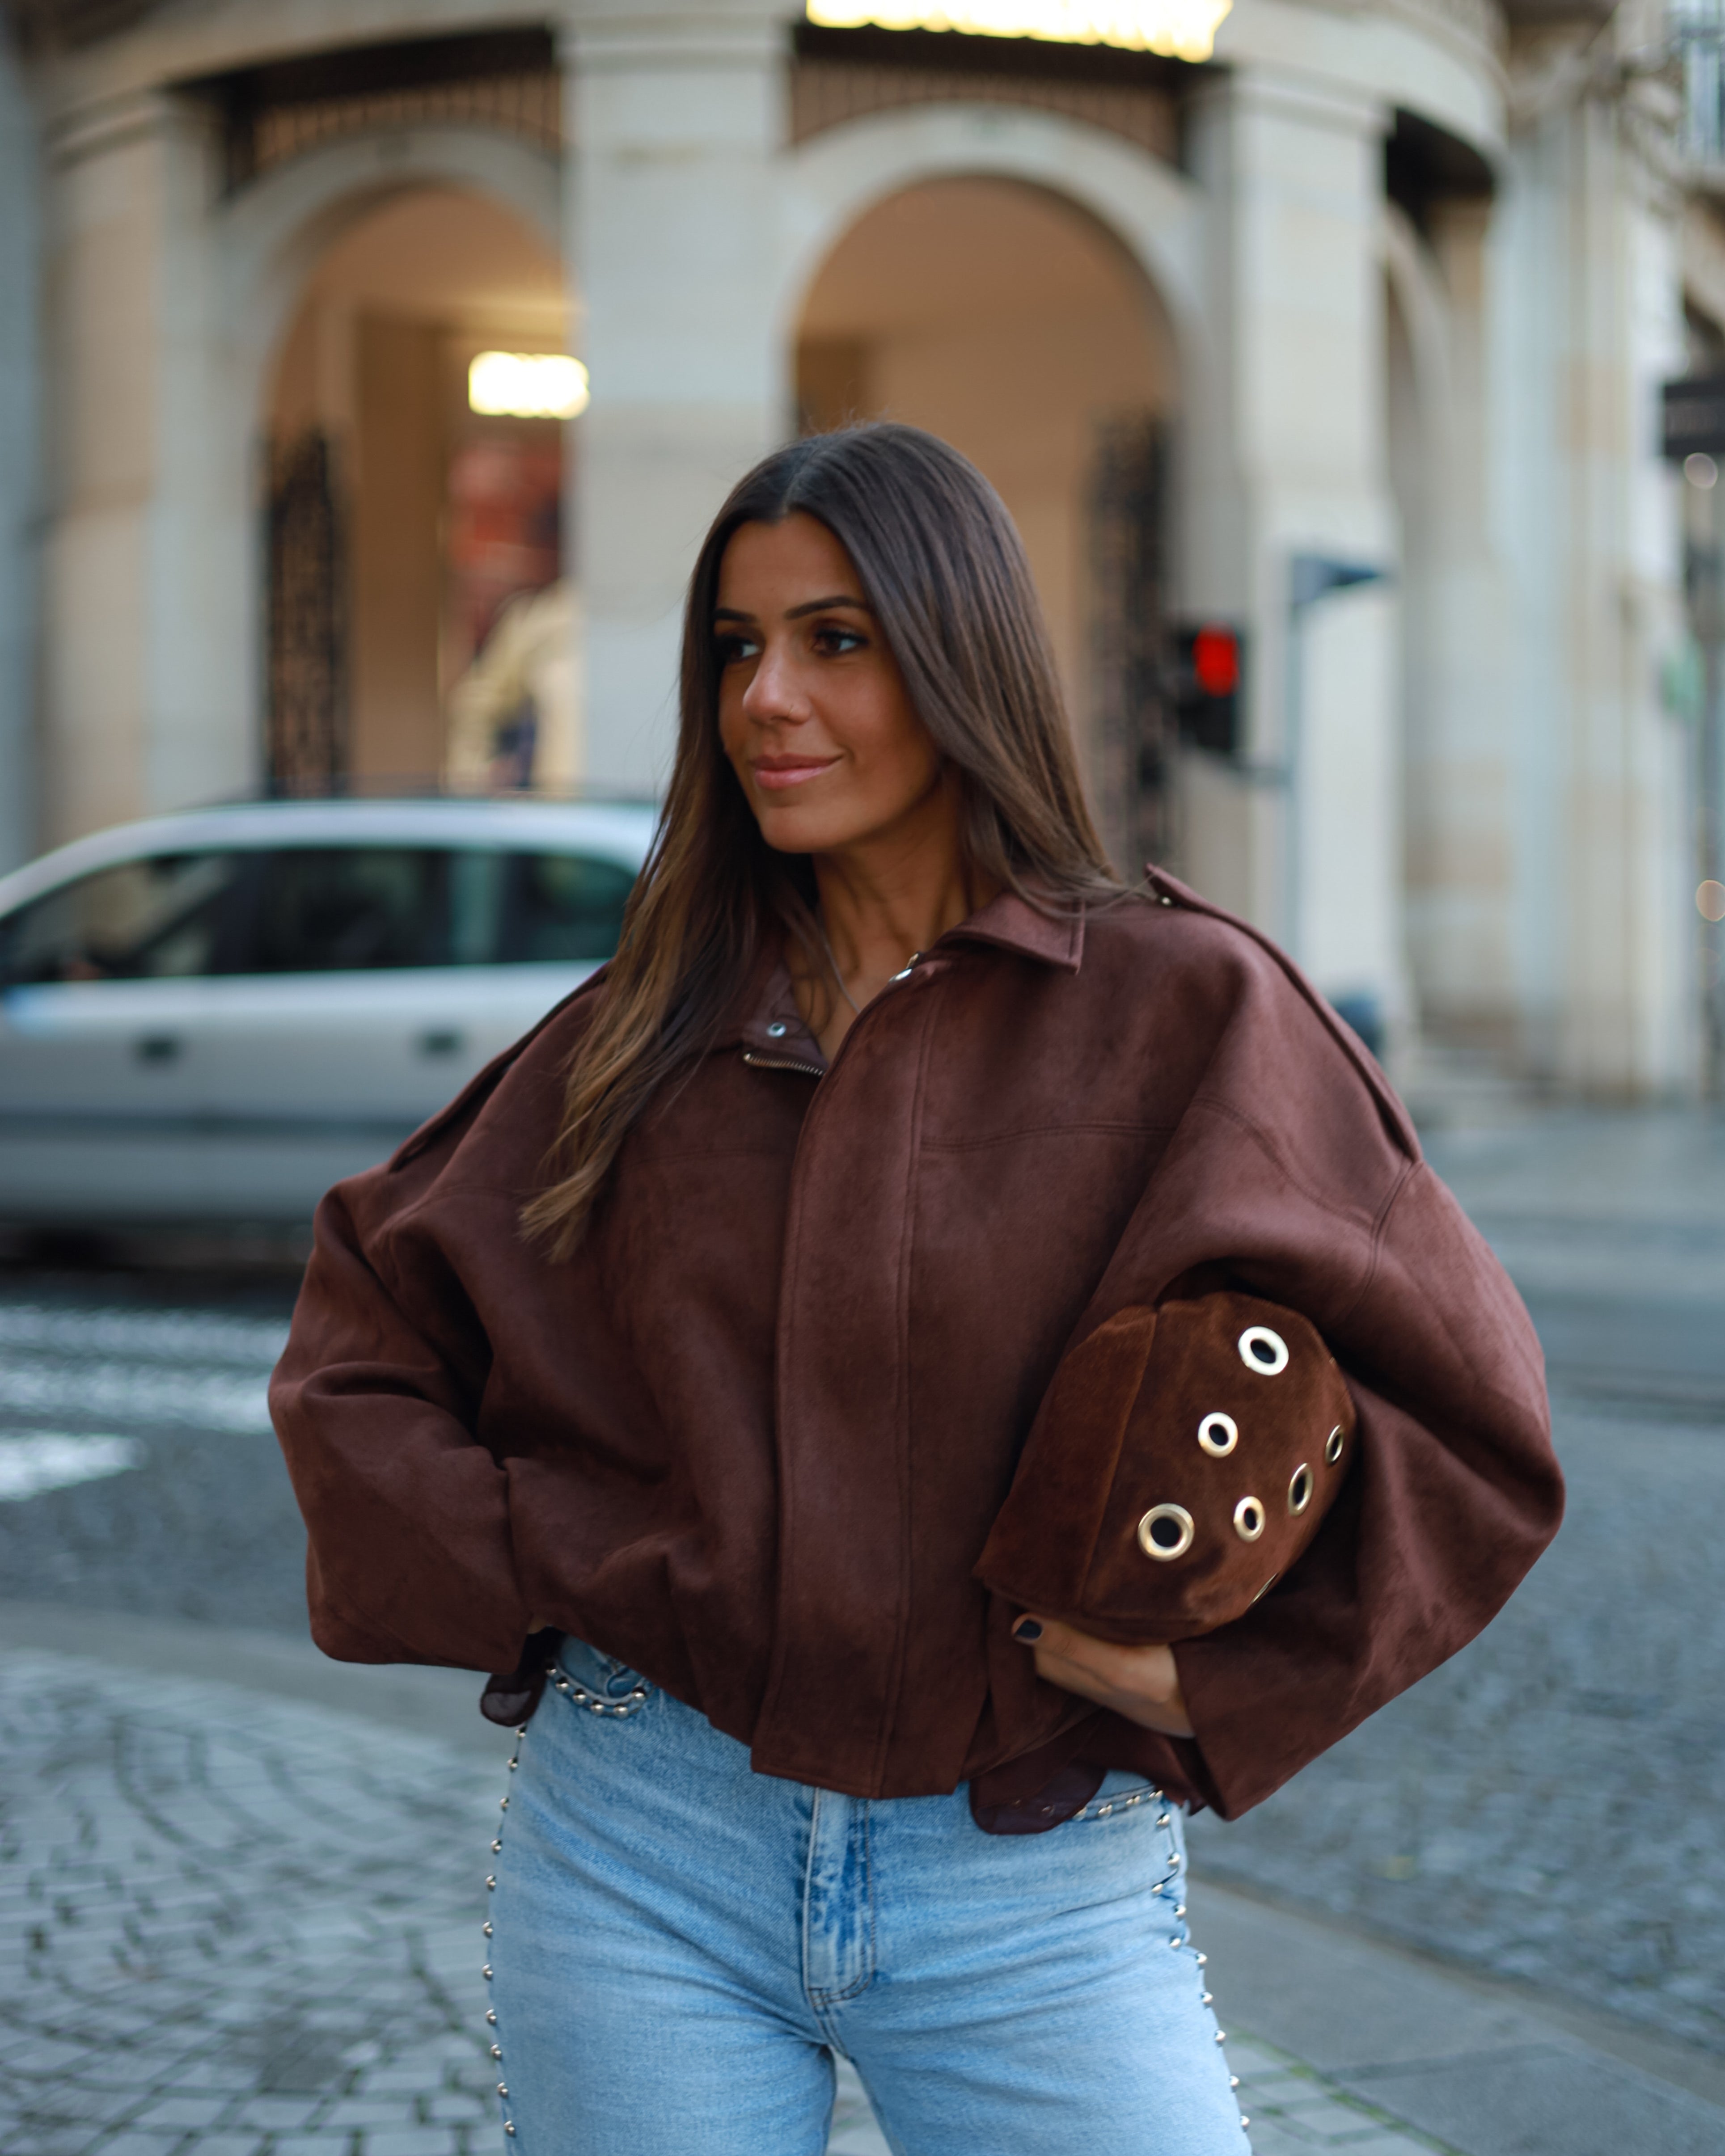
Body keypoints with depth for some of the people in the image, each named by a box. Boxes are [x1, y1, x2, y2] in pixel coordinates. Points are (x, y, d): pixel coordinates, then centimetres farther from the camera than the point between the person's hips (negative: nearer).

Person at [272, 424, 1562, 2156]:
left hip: (1033, 1883, -2)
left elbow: (1462, 1418, -4)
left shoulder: (1180, 1004, -5)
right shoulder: (654, 1024, 6)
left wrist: (1214, 1680, -11)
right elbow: (359, 1328, 14)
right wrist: (505, 1576, 1)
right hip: (642, 1852, 3)